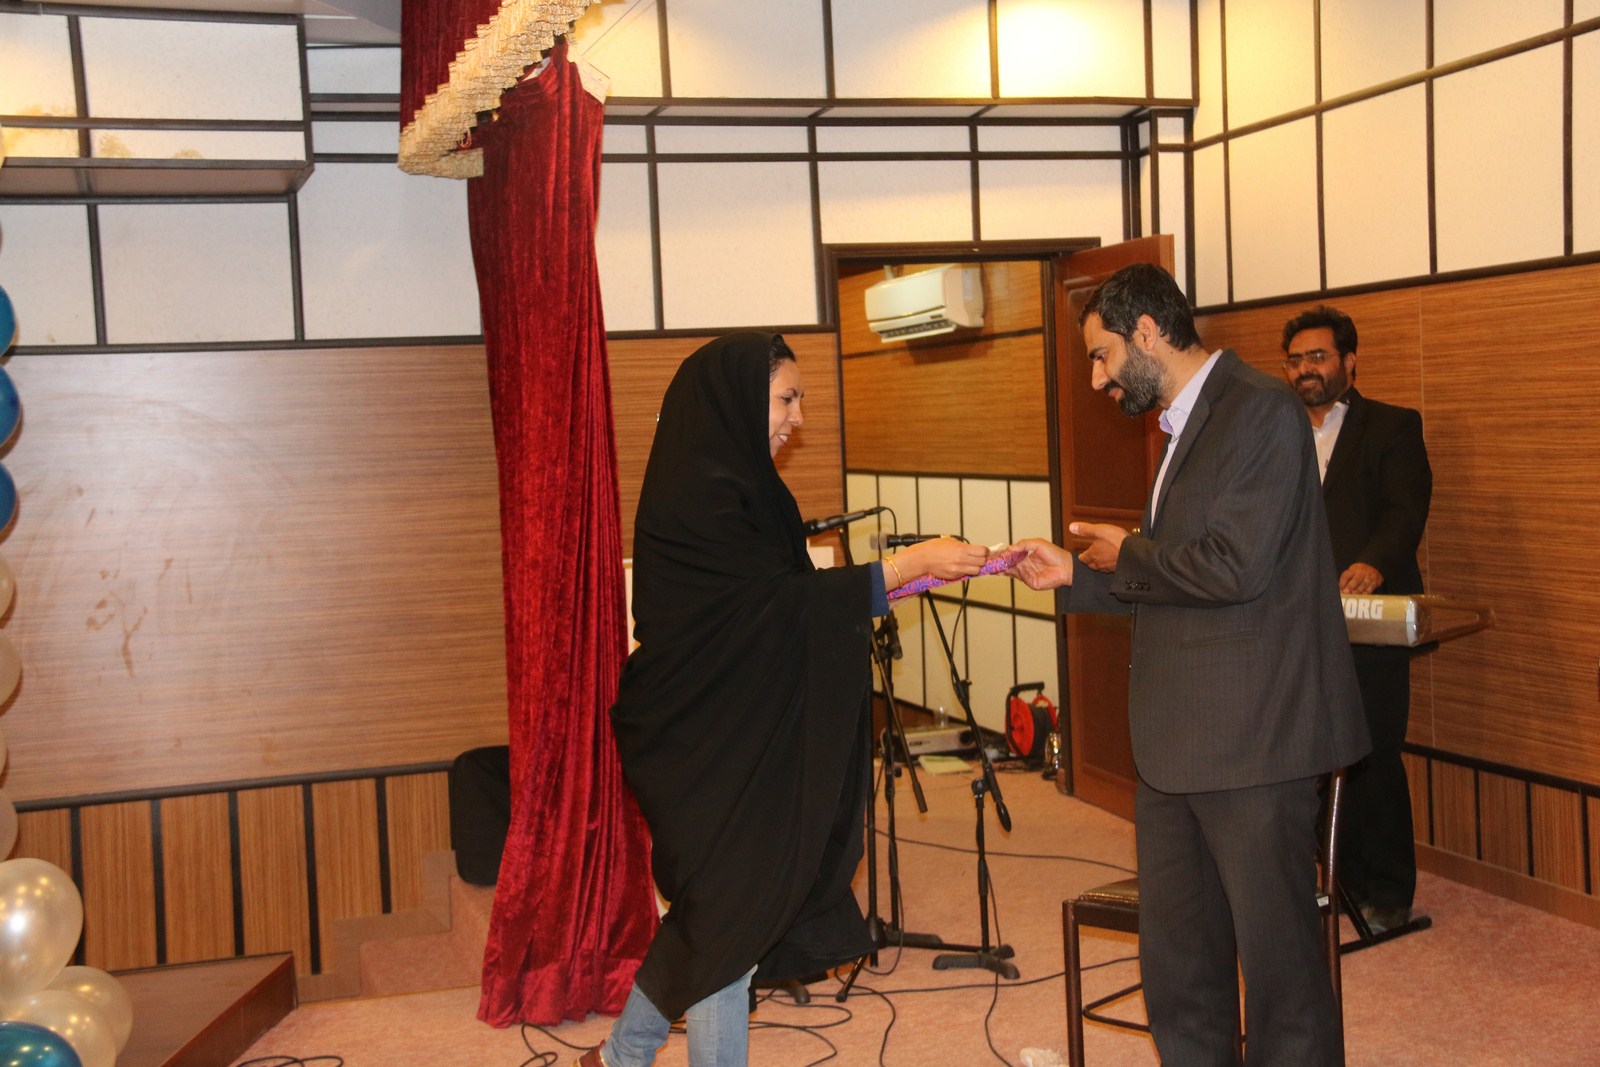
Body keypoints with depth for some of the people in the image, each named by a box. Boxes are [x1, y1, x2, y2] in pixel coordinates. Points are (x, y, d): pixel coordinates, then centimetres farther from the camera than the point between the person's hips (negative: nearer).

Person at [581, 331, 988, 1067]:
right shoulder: (698, 496, -20)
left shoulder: (731, 485, 11)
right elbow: (781, 601, -23)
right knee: (728, 920, 2)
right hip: (707, 750, -9)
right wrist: (909, 563, -20)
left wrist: (890, 577, 9)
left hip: (732, 740, 9)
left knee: (711, 914, 18)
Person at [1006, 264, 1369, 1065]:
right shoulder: (1185, 425, 16)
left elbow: (1234, 567, -23)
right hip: (1177, 739, 9)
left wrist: (1127, 556, -8)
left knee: (1275, 946, 4)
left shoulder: (1260, 412, -13)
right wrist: (1075, 576, 10)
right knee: (1176, 954, 16)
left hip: (1250, 734, -9)